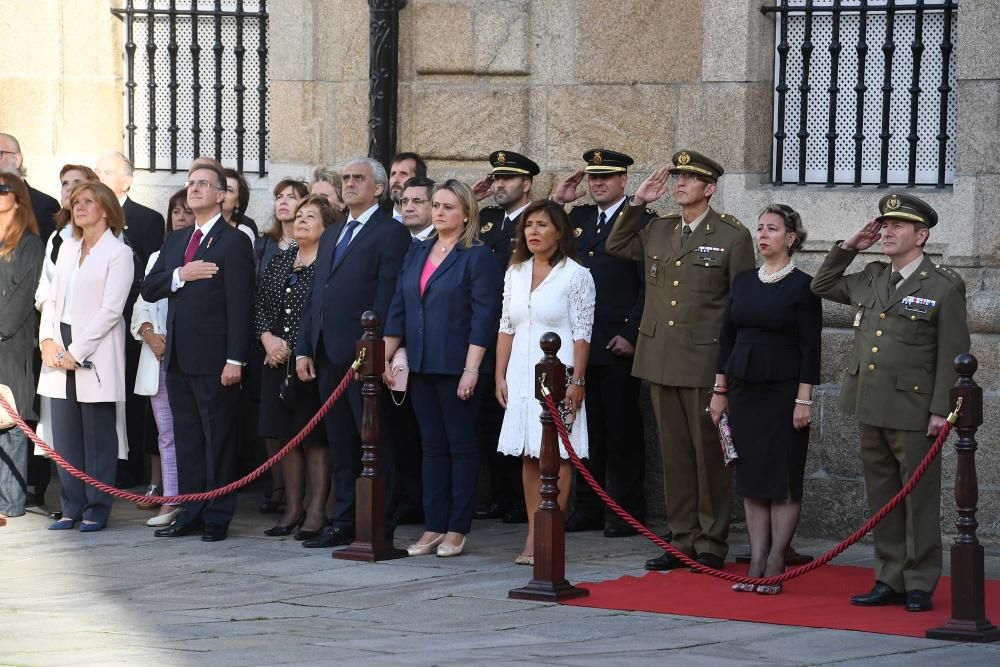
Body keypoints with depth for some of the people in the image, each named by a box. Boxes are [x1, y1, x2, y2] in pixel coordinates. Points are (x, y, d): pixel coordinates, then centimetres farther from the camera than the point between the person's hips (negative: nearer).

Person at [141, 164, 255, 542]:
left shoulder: (233, 242, -6)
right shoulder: (175, 242, 17)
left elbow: (240, 304, -11)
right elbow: (148, 290, 11)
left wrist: (235, 359, -17)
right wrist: (181, 275, -8)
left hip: (214, 359, -7)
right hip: (179, 356, 7)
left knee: (218, 440, 0)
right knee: (186, 439, 10)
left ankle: (218, 518, 4)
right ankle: (190, 514, 15)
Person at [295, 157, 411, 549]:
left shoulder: (391, 234, -5)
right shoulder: (331, 236, 21)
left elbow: (387, 297, -13)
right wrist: (304, 349, 12)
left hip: (364, 355, -8)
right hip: (329, 355, 8)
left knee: (375, 444, -3)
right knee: (340, 446, 11)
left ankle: (380, 528, -1)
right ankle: (344, 523, 16)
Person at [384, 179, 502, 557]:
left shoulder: (478, 257, -6)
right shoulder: (418, 254, 13)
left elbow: (484, 316, -12)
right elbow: (399, 310, 14)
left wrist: (471, 369, -18)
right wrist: (384, 358, 8)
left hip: (456, 367, -6)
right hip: (421, 367, 6)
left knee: (461, 445, 0)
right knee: (432, 445, 9)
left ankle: (457, 530, 5)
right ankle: (434, 528, 12)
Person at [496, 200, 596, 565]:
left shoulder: (576, 275, -4)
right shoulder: (515, 273, 12)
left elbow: (582, 333, -6)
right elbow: (506, 328, 14)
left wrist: (577, 382, -12)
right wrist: (500, 376, 9)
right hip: (521, 374, 5)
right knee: (529, 455, 5)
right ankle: (533, 538, 7)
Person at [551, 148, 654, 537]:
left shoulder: (642, 221, -5)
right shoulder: (578, 218, 15)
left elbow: (650, 285, -9)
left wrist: (632, 335, -14)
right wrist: (556, 201, 6)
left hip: (618, 346, -6)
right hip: (580, 343, 6)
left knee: (623, 431, 1)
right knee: (586, 429, 10)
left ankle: (626, 512, 6)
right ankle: (588, 509, 16)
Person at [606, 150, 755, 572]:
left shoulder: (733, 237, -4)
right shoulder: (656, 231, 12)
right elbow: (615, 247, 28)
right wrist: (638, 203, 13)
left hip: (706, 365, -5)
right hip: (661, 362, 5)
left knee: (709, 454, 0)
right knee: (674, 454, 9)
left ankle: (711, 545, 7)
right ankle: (682, 541, 15)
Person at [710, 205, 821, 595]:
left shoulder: (802, 286, -6)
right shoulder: (743, 282, 10)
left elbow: (810, 347, -8)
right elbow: (727, 336, 13)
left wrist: (803, 399, -13)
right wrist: (720, 390, 10)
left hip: (783, 390, -6)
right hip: (744, 388, 6)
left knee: (783, 478, -3)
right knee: (751, 476, 6)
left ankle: (775, 565, 1)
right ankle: (756, 565, 9)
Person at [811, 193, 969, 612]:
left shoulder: (944, 287, -5)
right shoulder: (870, 279, 13)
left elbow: (953, 354, -8)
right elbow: (822, 287, 28)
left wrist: (941, 410, -14)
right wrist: (847, 248, 14)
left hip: (914, 413, -6)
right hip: (872, 410, 6)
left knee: (919, 501, 0)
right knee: (882, 500, 11)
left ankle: (920, 586, 6)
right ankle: (889, 582, 17)